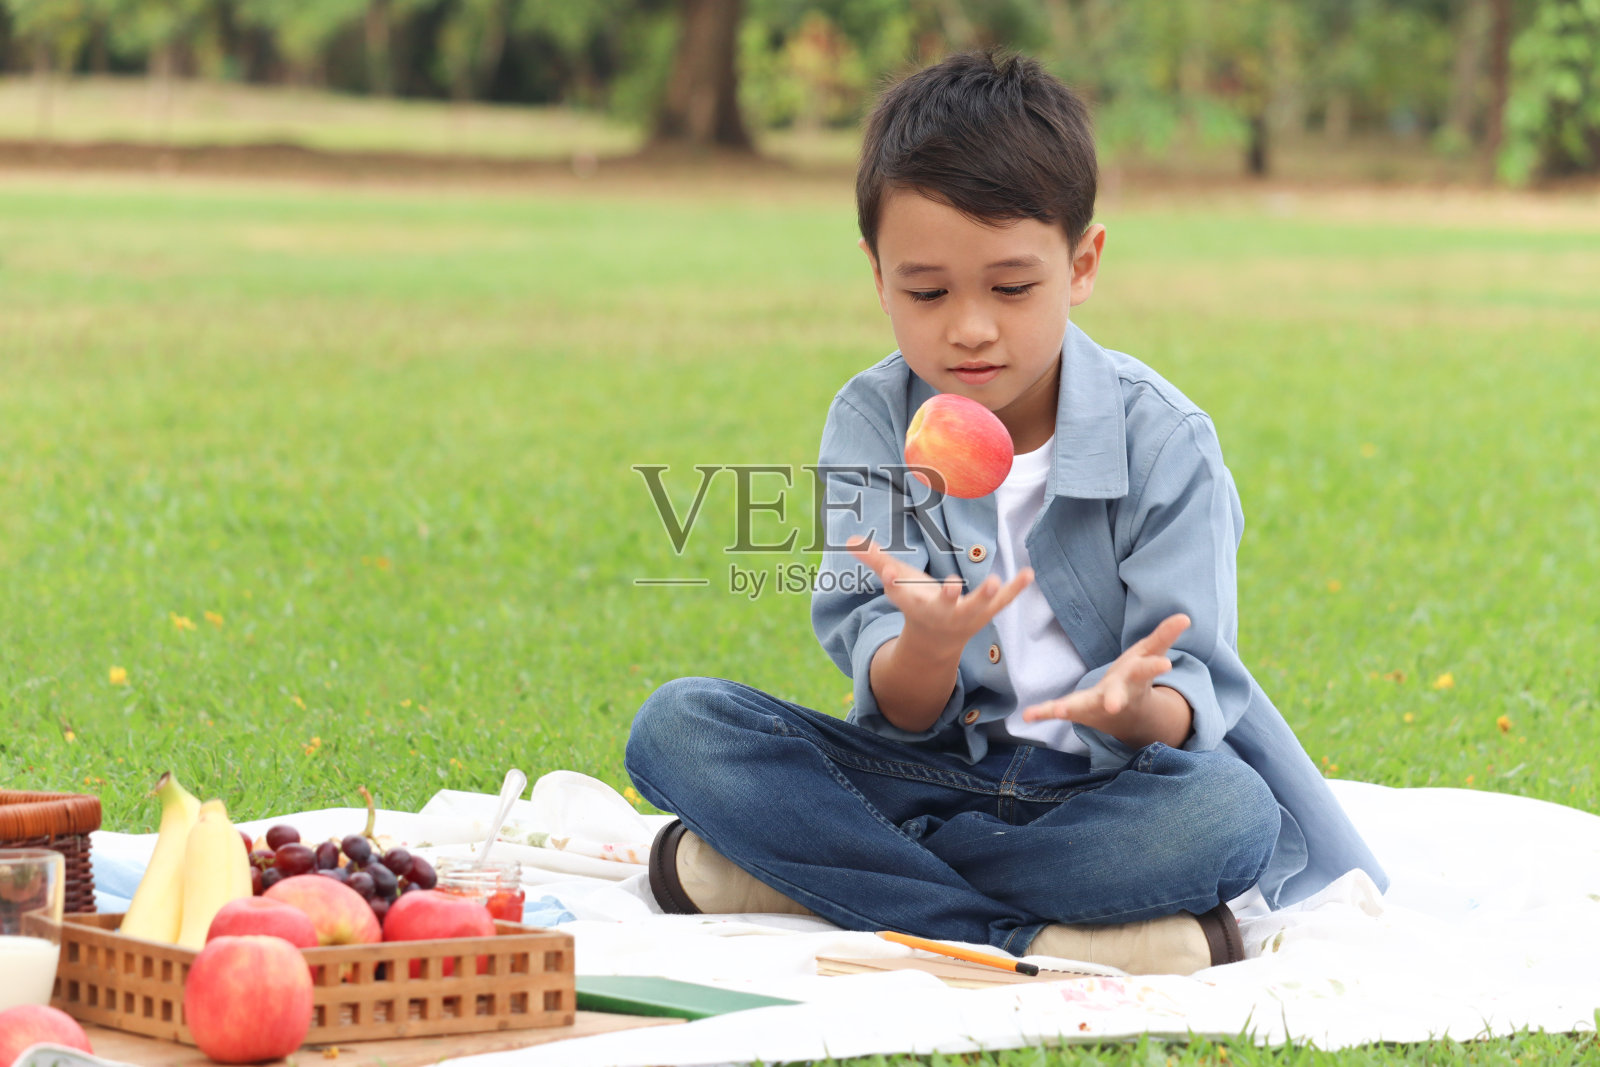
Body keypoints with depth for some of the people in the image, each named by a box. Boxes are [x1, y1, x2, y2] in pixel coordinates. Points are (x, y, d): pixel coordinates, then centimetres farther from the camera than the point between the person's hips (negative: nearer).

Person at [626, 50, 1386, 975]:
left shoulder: (1163, 440, -11)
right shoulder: (871, 425, -5)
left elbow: (1184, 703, -15)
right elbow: (899, 709, -10)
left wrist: (1132, 706, -41)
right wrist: (929, 644, -36)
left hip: (1102, 784, -2)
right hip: (930, 770, 2)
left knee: (1229, 811, -36)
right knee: (679, 725, -19)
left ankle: (802, 874, -27)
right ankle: (1031, 941, -27)